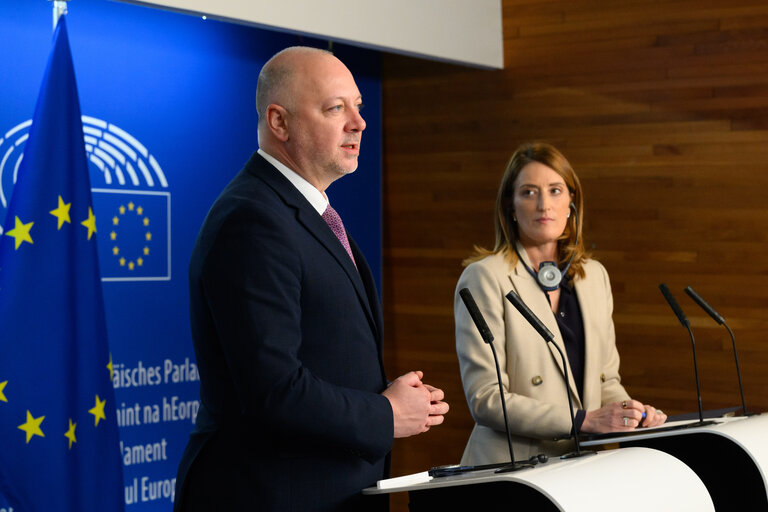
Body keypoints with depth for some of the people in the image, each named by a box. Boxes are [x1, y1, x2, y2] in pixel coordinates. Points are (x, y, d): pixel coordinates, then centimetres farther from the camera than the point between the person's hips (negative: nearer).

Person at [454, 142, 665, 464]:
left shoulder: (595, 277, 14)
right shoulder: (485, 278, -5)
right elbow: (485, 399, -11)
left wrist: (631, 413, -1)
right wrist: (584, 420, -16)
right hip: (511, 471, -6)